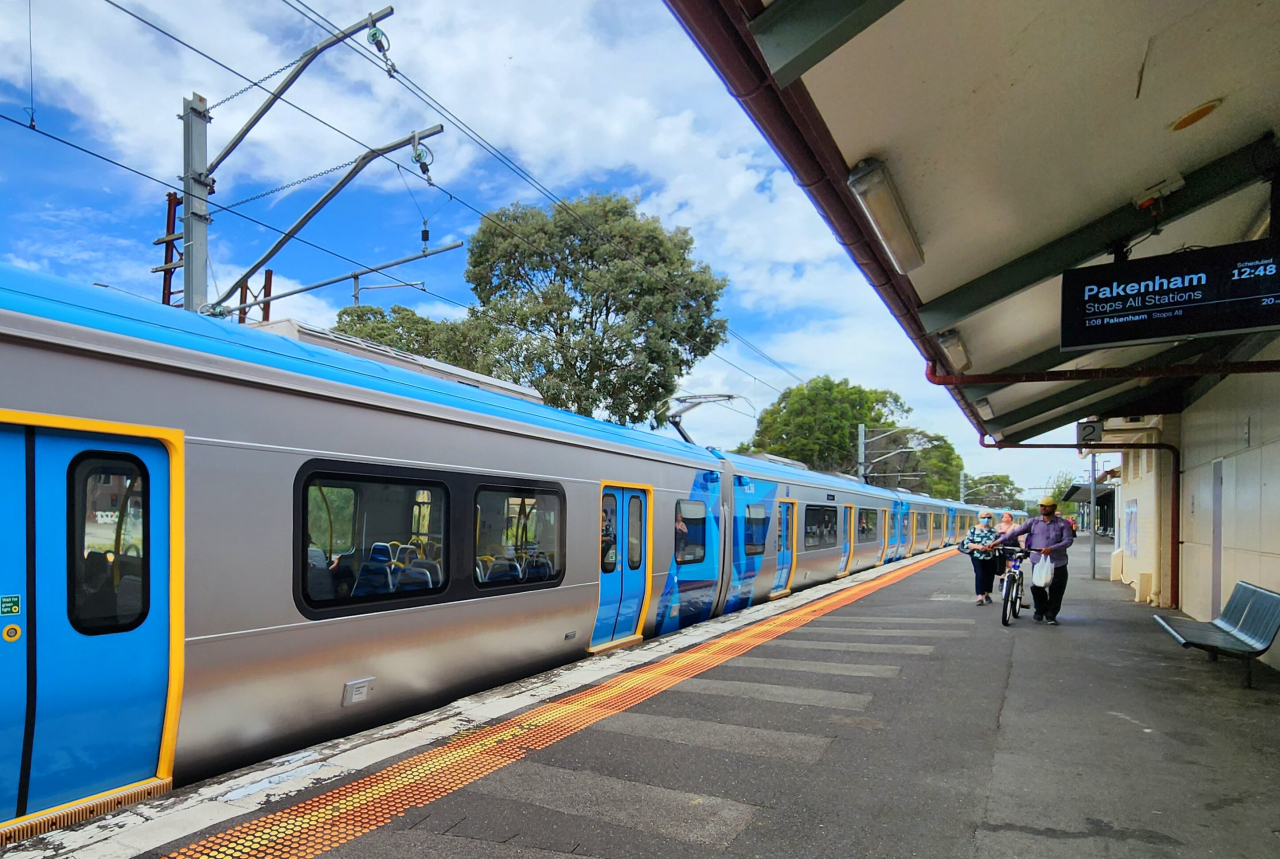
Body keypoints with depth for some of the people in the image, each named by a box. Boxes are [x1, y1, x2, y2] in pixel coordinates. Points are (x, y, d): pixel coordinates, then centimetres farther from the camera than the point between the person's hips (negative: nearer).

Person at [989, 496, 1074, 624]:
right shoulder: (1033, 522, 4)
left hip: (1058, 562, -1)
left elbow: (1068, 540, -8)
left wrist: (1051, 548, -23)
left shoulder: (1063, 524, 1)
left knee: (1056, 591, 5)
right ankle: (1040, 611, 25)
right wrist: (999, 541, -14)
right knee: (1036, 588, 1)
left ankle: (1051, 615, 20)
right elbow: (1016, 532, -3)